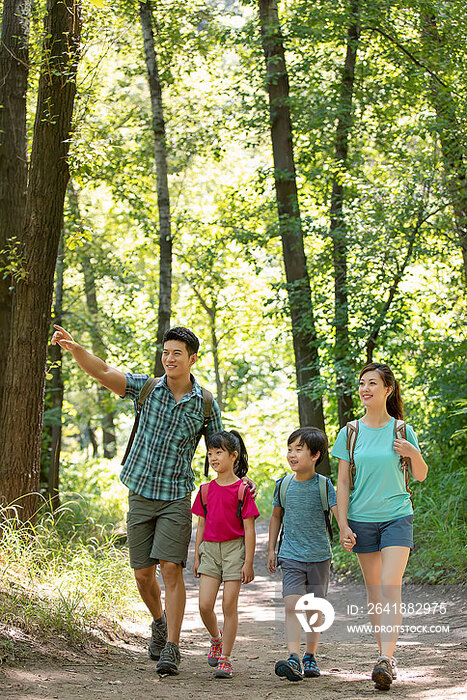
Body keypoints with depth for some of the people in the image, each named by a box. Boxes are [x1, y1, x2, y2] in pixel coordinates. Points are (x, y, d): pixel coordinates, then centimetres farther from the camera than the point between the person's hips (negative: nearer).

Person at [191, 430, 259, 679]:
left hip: (234, 549, -4)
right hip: (210, 549, 4)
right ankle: (216, 638, 25)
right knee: (205, 605, -4)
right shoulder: (206, 490, 8)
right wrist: (197, 556, 12)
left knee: (229, 606, -3)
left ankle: (225, 658, 5)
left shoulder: (242, 489, -6)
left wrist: (248, 562, -9)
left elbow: (249, 529, -6)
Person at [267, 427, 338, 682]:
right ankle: (293, 659, -21)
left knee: (314, 608, 7)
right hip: (291, 556, 1)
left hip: (319, 556, -1)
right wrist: (271, 549, 14)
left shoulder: (323, 485, -4)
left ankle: (310, 657, 21)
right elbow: (276, 517, 16)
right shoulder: (284, 485, 4)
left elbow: (338, 511, -13)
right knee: (292, 604, -13)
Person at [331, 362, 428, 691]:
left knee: (390, 587, -14)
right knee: (374, 589, 8)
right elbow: (343, 483, 4)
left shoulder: (402, 431, 0)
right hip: (362, 519, 2)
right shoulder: (350, 433, 2)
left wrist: (413, 454, -11)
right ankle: (386, 654, 19)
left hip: (397, 516, -2)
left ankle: (386, 660, -21)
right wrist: (343, 524, -3)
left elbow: (421, 476, 9)